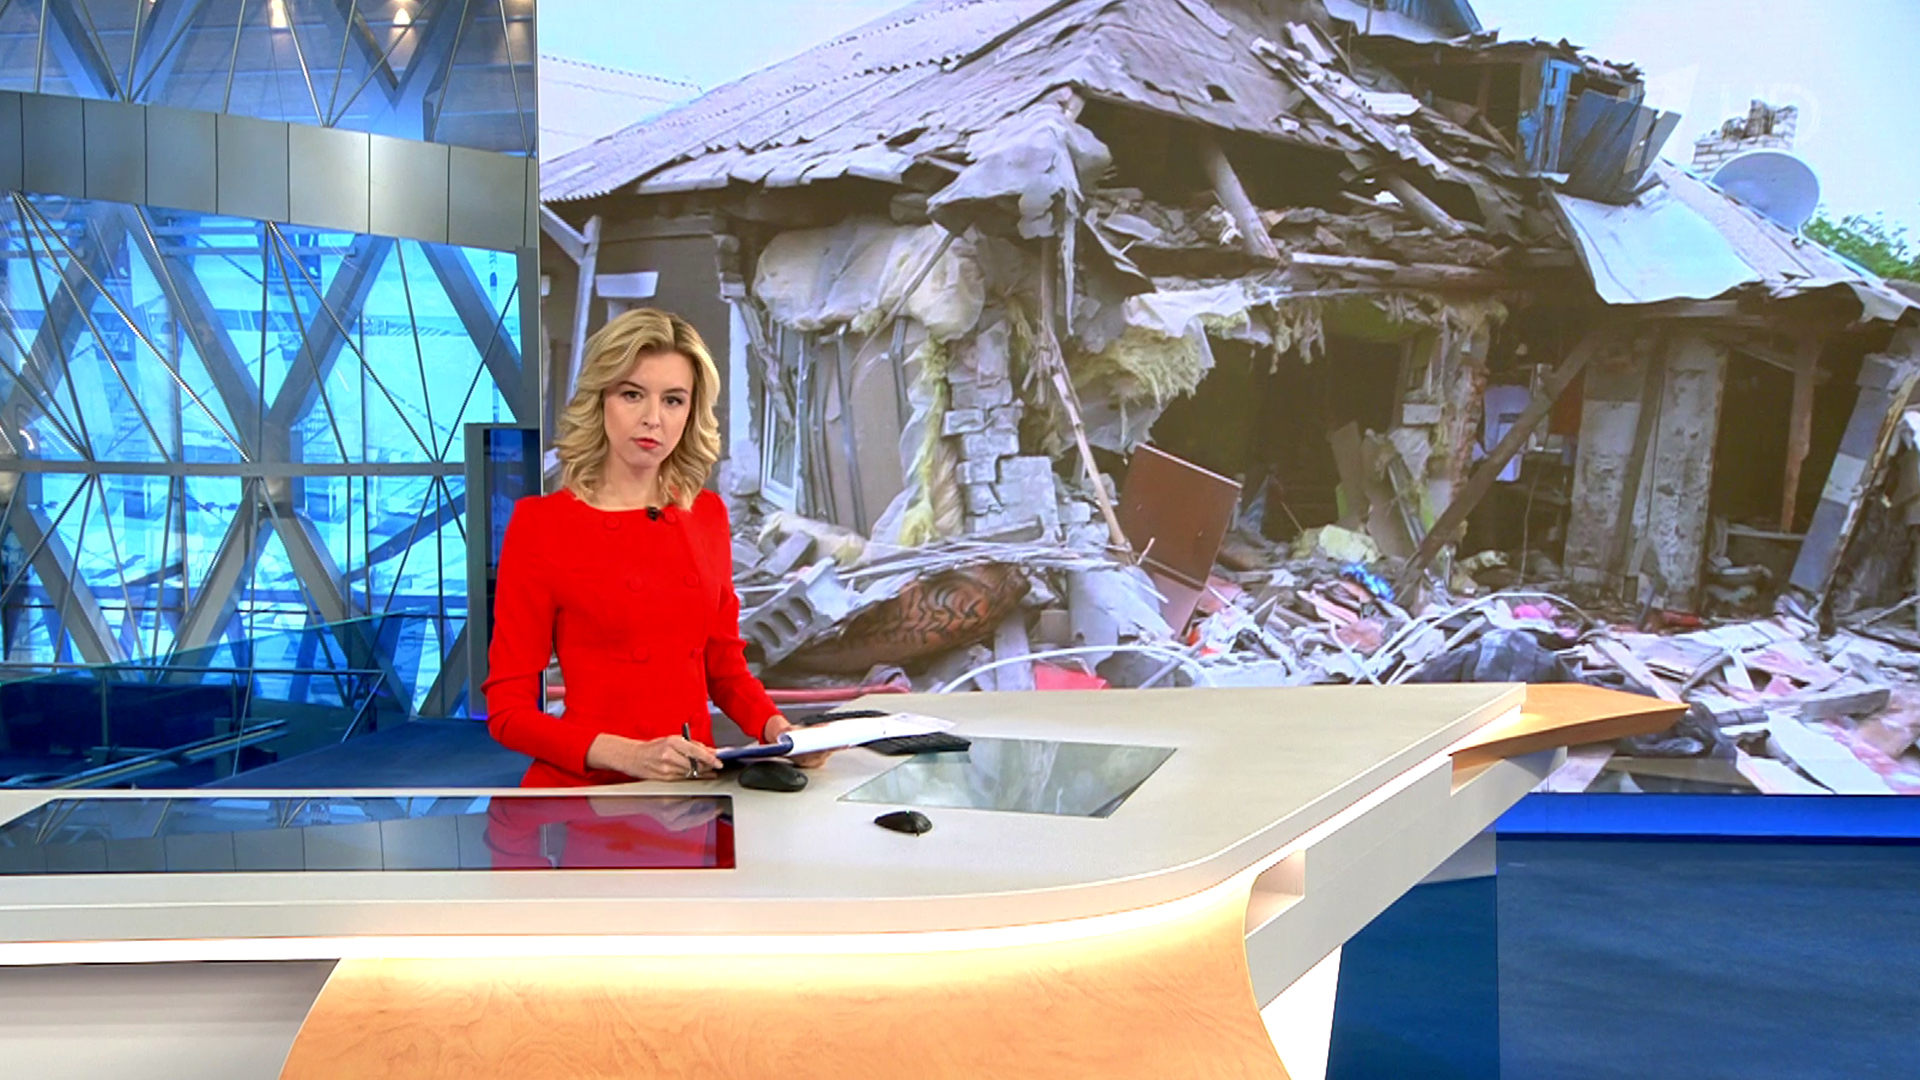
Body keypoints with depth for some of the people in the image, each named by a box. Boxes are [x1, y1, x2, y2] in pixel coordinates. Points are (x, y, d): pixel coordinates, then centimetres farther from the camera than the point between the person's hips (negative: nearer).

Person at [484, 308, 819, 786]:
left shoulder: (707, 515, 10)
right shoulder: (541, 523, -4)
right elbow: (509, 710, -4)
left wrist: (774, 726, 0)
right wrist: (628, 754, -18)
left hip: (692, 789, 4)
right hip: (586, 787, -4)